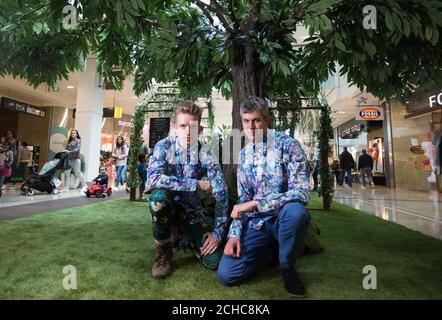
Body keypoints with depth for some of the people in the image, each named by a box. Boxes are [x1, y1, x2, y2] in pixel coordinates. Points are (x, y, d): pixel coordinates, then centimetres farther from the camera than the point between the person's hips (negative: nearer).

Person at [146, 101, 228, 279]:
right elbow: (152, 180, -33)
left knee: (213, 262, -11)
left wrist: (218, 231, -17)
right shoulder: (164, 146, -16)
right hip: (169, 206, -1)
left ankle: (185, 237, 22)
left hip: (194, 210, 1)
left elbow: (221, 193, -14)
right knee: (158, 196, -36)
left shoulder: (206, 153, -15)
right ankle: (164, 251, -9)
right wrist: (195, 184, -31)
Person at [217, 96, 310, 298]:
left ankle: (287, 267, -7)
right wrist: (234, 233, -3)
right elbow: (243, 199, 10)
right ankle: (272, 248, 15)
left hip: (285, 218, -3)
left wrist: (255, 204, -27)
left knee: (294, 210, -39)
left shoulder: (287, 145, -11)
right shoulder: (244, 154, 6)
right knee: (226, 275, -12)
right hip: (256, 224, 4)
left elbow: (301, 193, -22)